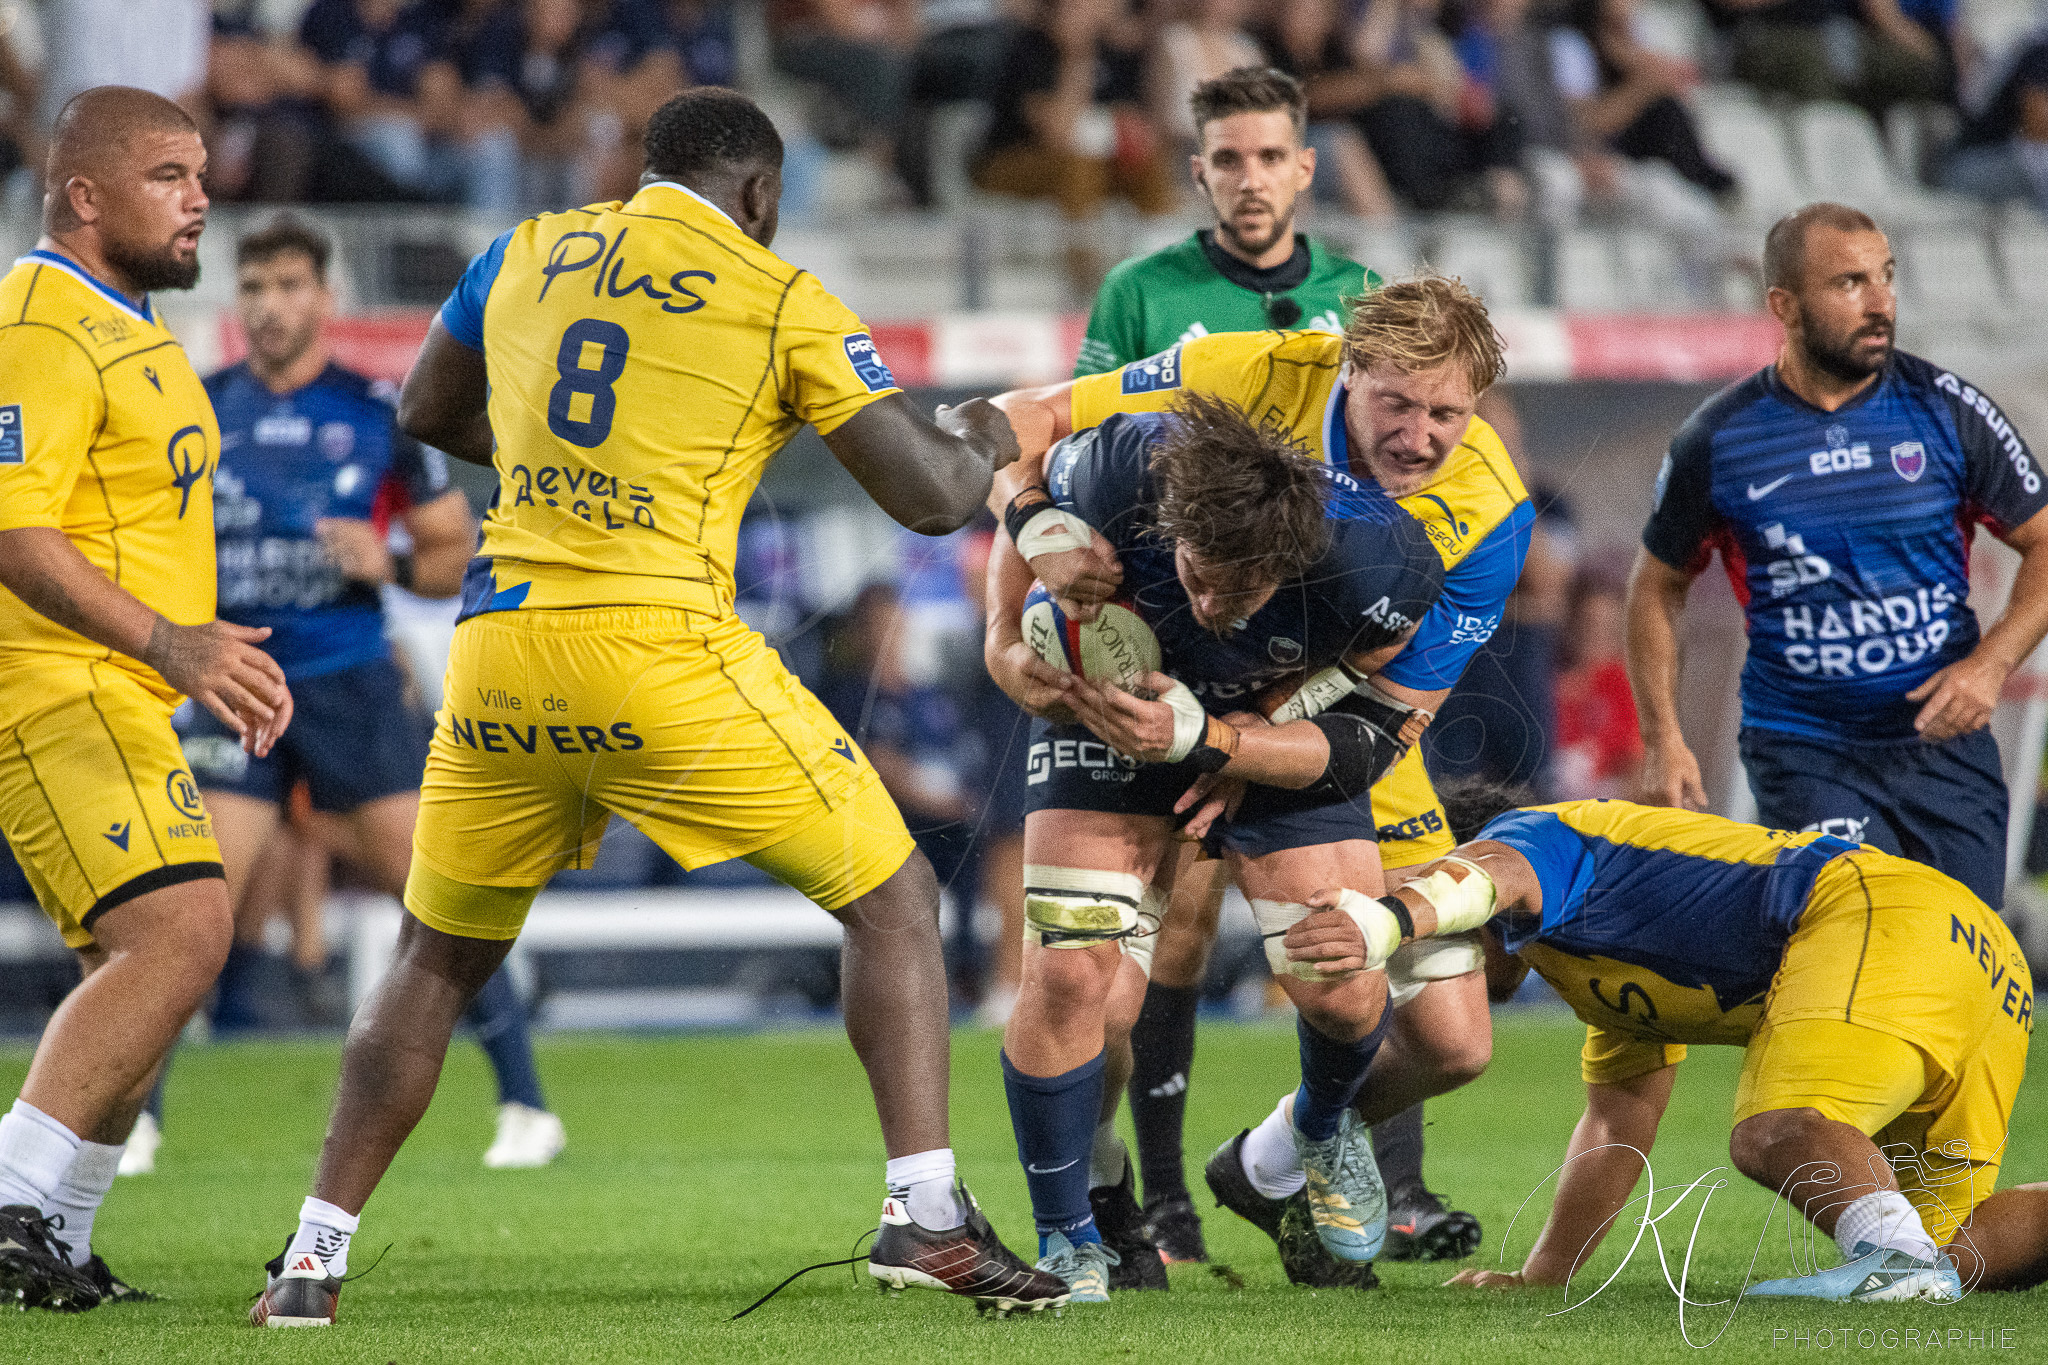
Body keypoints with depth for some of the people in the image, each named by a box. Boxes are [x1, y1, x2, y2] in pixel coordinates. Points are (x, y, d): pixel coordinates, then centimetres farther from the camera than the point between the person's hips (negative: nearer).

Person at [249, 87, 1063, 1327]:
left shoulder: (526, 256, 15)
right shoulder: (781, 301, 3)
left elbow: (430, 413, 31)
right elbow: (929, 498, 2)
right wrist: (983, 445, 24)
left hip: (500, 648, 4)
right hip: (661, 652, -4)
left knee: (440, 956, 21)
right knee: (892, 901, 9)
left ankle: (315, 1258, 19)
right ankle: (928, 1213, -4)